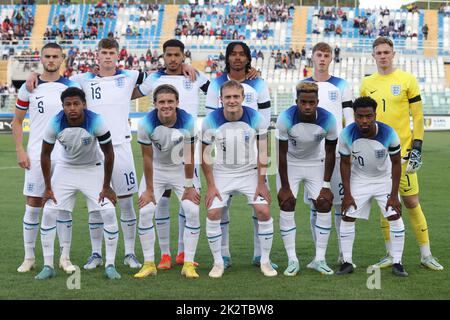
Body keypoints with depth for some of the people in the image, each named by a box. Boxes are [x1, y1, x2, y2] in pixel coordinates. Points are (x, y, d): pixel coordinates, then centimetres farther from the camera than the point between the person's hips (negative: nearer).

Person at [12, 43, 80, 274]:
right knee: (32, 206, 3)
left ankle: (65, 258, 9)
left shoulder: (71, 87, 4)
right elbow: (17, 120, 9)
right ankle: (29, 257, 12)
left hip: (65, 157, 0)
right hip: (36, 157, 0)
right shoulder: (28, 88, 3)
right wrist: (20, 150, -1)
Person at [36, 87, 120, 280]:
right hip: (65, 168, 2)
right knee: (48, 213, -8)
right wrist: (48, 187, -6)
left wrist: (106, 187, -11)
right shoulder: (55, 123, -22)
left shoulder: (96, 122, -27)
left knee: (109, 213, -14)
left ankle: (110, 265, -1)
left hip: (93, 169, -1)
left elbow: (109, 152, -14)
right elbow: (45, 154, -6)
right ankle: (48, 266, 4)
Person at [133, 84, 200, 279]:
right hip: (156, 170, 0)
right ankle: (149, 264, 0)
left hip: (181, 169, 0)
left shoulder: (188, 122, -24)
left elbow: (189, 156, -15)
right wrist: (149, 189, -11)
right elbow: (147, 158, -16)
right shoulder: (146, 124, -24)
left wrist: (189, 186, -11)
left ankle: (188, 264, -3)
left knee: (193, 211, -13)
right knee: (145, 212, -12)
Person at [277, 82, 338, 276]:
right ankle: (292, 260, -4)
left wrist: (326, 185, -11)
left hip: (315, 163, 1)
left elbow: (330, 153, -11)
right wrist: (284, 186, -17)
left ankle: (319, 259, 1)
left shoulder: (328, 120, -24)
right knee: (286, 206, -11)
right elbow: (282, 154, -20)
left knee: (324, 205, -7)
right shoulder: (285, 119, -28)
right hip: (290, 163, -1)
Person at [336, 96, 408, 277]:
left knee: (395, 217, -9)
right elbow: (345, 163, -9)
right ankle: (347, 262, 8)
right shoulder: (347, 135, -24)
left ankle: (397, 263, 1)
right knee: (347, 218, -4)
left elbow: (396, 163, -14)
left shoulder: (388, 134, -27)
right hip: (359, 179, 1)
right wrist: (347, 194, -10)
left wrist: (394, 195, -14)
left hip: (385, 179, -1)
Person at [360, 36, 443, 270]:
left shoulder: (407, 80, -1)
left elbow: (417, 115, -1)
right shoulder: (367, 84, 9)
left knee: (411, 202, -2)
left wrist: (417, 147, -7)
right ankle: (391, 254, 15)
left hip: (402, 151, -3)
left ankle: (426, 254, 7)